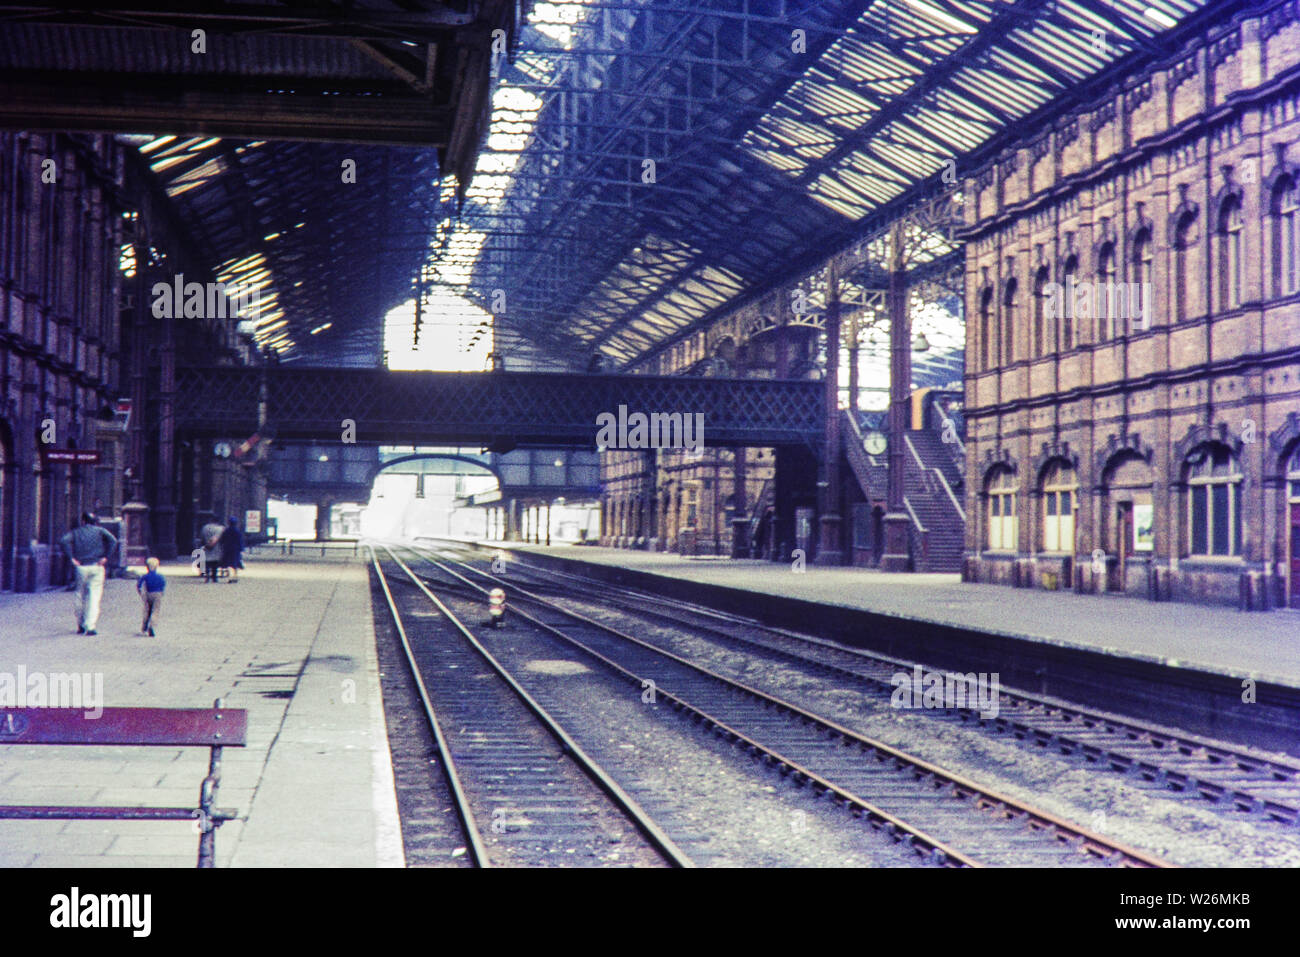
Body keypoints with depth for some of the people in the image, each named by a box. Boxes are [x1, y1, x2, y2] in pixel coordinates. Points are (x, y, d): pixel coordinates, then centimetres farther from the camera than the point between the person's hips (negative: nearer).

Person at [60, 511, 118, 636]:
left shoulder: (76, 532, 8)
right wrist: (106, 557, -8)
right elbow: (113, 541, -11)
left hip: (81, 567, 1)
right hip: (97, 567, -1)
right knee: (95, 597, -2)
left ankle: (80, 626, 21)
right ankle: (91, 626, -13)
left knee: (81, 596, 15)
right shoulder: (100, 531, 5)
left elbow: (64, 541, -10)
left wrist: (72, 558, -7)